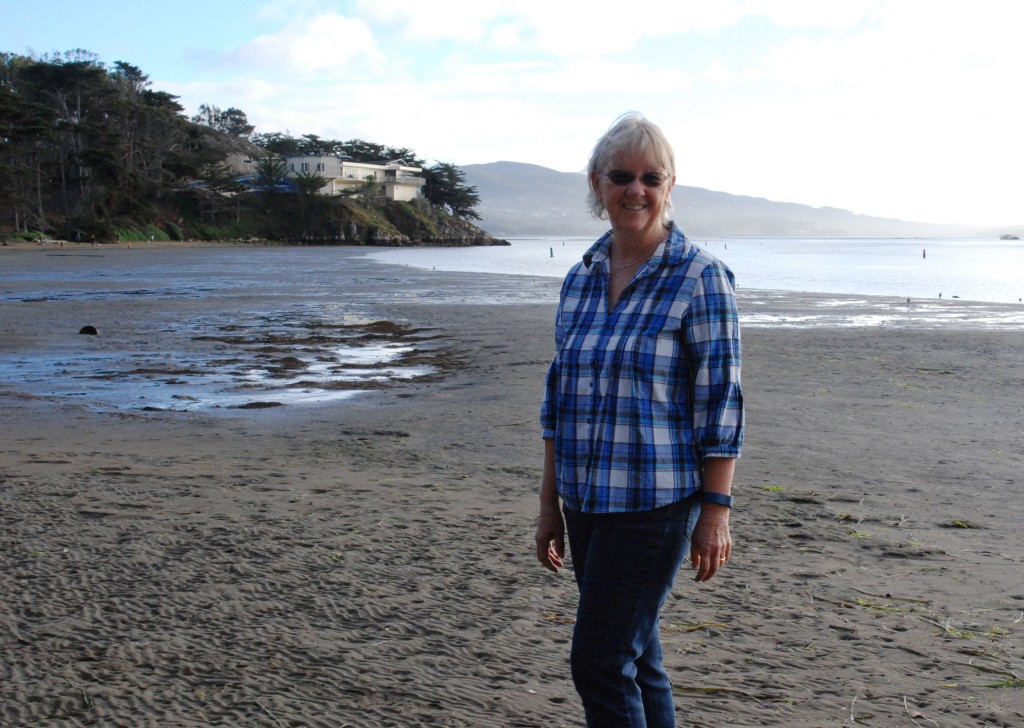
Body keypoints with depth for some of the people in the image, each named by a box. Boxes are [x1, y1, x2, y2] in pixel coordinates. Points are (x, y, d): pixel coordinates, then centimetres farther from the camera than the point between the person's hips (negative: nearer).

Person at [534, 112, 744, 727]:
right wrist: (550, 504, 13)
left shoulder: (701, 277, -8)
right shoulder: (581, 279, 9)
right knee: (635, 658, 14)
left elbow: (720, 404, -10)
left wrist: (717, 510, -12)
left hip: (655, 502, -6)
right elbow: (560, 399, 13)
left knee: (600, 661, -6)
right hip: (587, 502, 6)